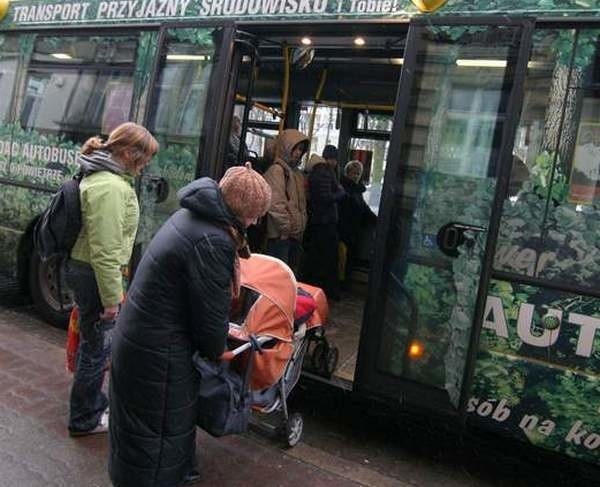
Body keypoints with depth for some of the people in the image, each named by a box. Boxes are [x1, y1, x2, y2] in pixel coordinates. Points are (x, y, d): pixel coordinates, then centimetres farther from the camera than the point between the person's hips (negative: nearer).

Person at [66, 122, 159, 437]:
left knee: (93, 342, 23)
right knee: (97, 347, 5)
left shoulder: (100, 175, 10)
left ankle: (93, 401, 41)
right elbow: (105, 251, -27)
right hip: (94, 274, -11)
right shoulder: (111, 187, -24)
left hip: (82, 268, 11)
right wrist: (112, 297, -21)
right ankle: (84, 420, 21)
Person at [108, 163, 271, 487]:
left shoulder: (191, 214, 5)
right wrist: (216, 351, -1)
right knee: (160, 425, 9)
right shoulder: (212, 241, -27)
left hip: (136, 333, 10)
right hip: (156, 351, -10)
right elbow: (211, 313, -20)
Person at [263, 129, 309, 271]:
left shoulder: (297, 173, 18)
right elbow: (275, 203, -18)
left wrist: (301, 225, 12)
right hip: (280, 234, -9)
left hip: (296, 234, 9)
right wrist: (286, 226, -16)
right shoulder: (277, 170, -9)